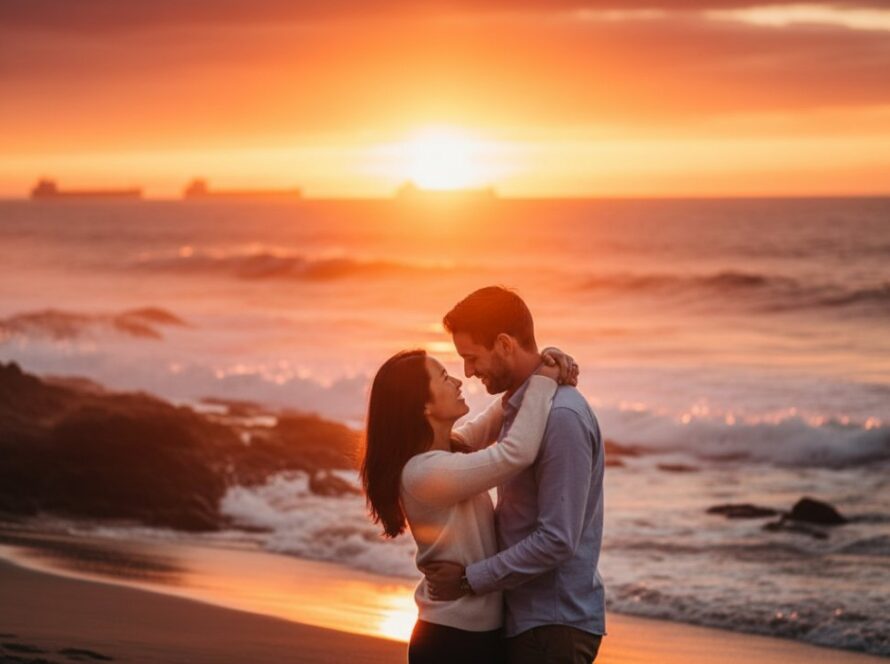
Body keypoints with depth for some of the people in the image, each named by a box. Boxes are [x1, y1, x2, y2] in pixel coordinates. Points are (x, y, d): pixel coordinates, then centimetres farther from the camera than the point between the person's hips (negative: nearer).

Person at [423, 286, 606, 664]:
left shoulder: (562, 417, -19)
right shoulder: (519, 406, 12)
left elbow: (556, 541, -22)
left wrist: (470, 579, -14)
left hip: (555, 624, -9)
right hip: (524, 616, 9)